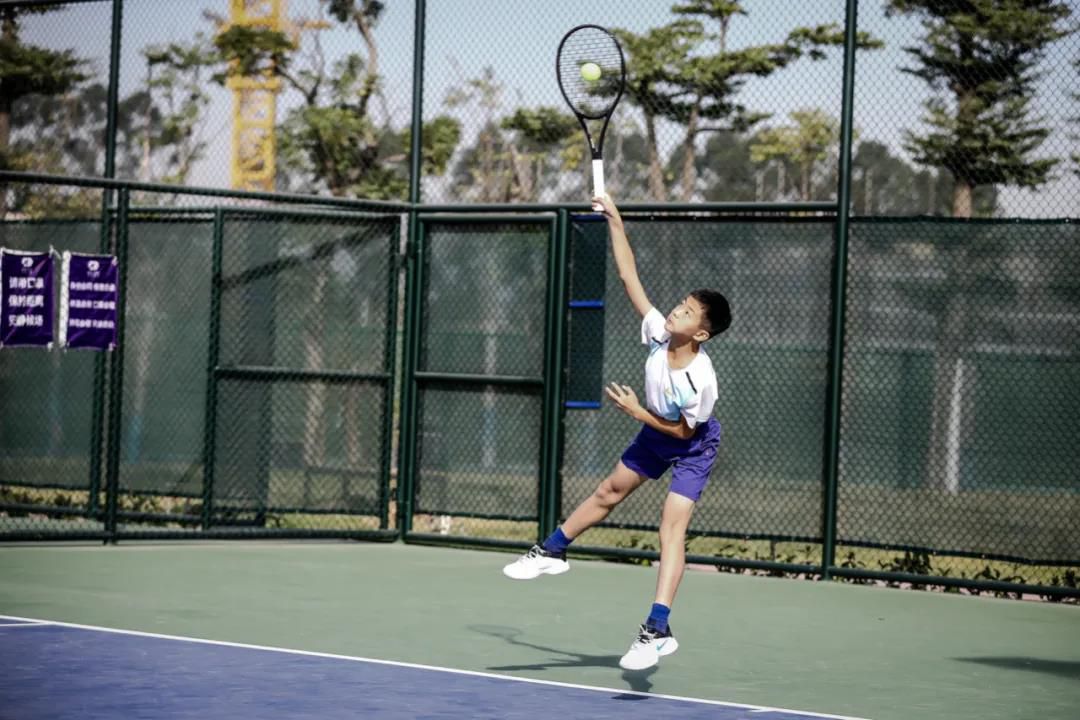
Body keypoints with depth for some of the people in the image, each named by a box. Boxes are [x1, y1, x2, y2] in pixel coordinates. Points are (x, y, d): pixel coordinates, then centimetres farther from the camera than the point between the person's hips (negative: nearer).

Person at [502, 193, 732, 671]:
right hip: (657, 431, 7)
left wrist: (636, 412, -24)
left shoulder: (700, 380, -37)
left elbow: (683, 432, -23)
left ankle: (658, 630, -27)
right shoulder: (658, 333, -24)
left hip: (691, 445, -7)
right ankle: (553, 551, 42)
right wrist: (615, 220, -23)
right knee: (610, 491, 22)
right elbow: (629, 276, -19)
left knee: (672, 524, -20)